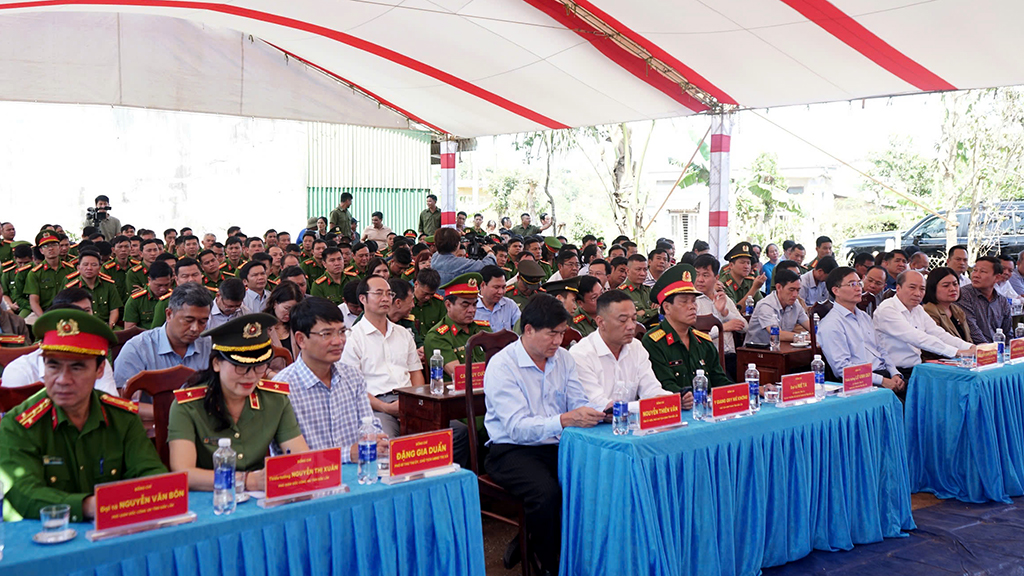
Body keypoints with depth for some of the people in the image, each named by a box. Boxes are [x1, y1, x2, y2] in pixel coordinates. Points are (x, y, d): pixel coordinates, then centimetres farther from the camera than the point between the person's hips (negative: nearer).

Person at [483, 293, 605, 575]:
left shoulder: (563, 358, 10)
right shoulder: (501, 366, -12)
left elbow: (578, 405, 6)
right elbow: (517, 428, -23)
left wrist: (602, 412, -18)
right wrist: (565, 420, -36)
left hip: (558, 446, 6)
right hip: (512, 450, -6)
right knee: (547, 492, -33)